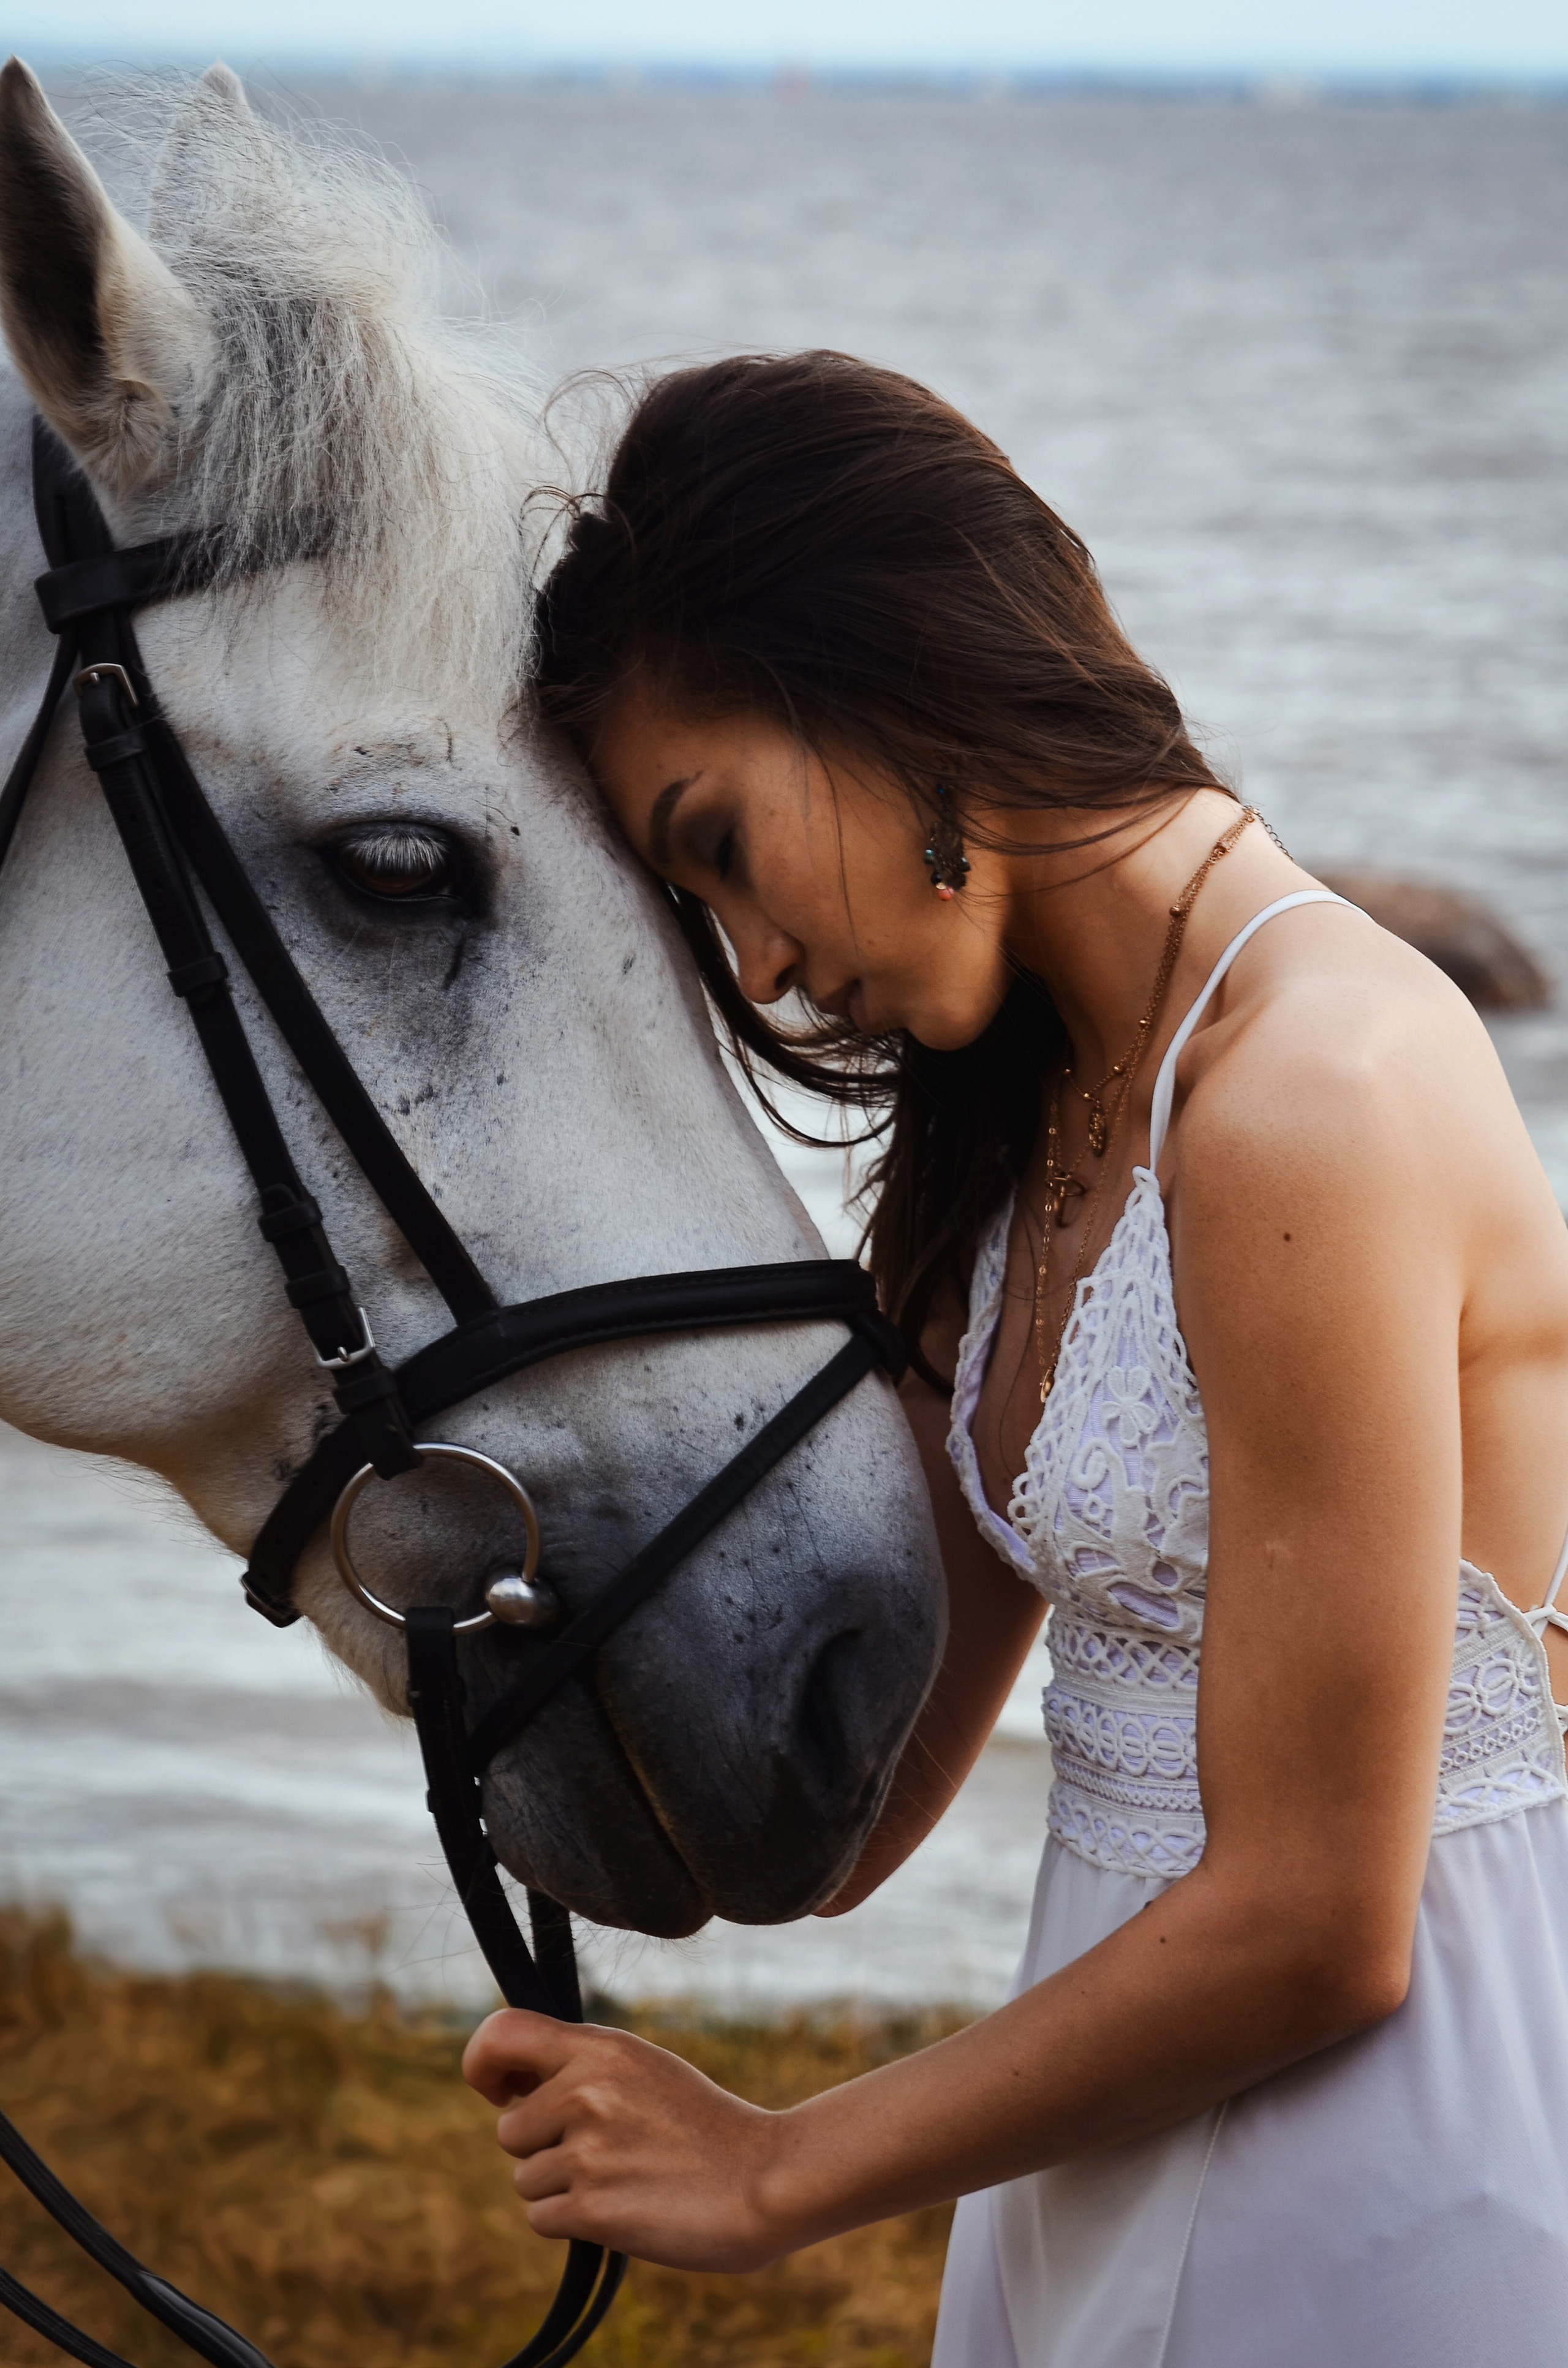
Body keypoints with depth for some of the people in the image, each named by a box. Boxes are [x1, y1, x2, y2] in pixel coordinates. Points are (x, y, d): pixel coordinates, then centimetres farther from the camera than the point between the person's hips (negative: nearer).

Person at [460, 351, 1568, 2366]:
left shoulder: (1318, 1095, -22)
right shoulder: (1020, 1100, 7)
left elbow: (1314, 1927, -21)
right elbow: (851, 1809, 6)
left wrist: (774, 2173, -11)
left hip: (1366, 2205, -8)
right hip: (1112, 2165, 8)